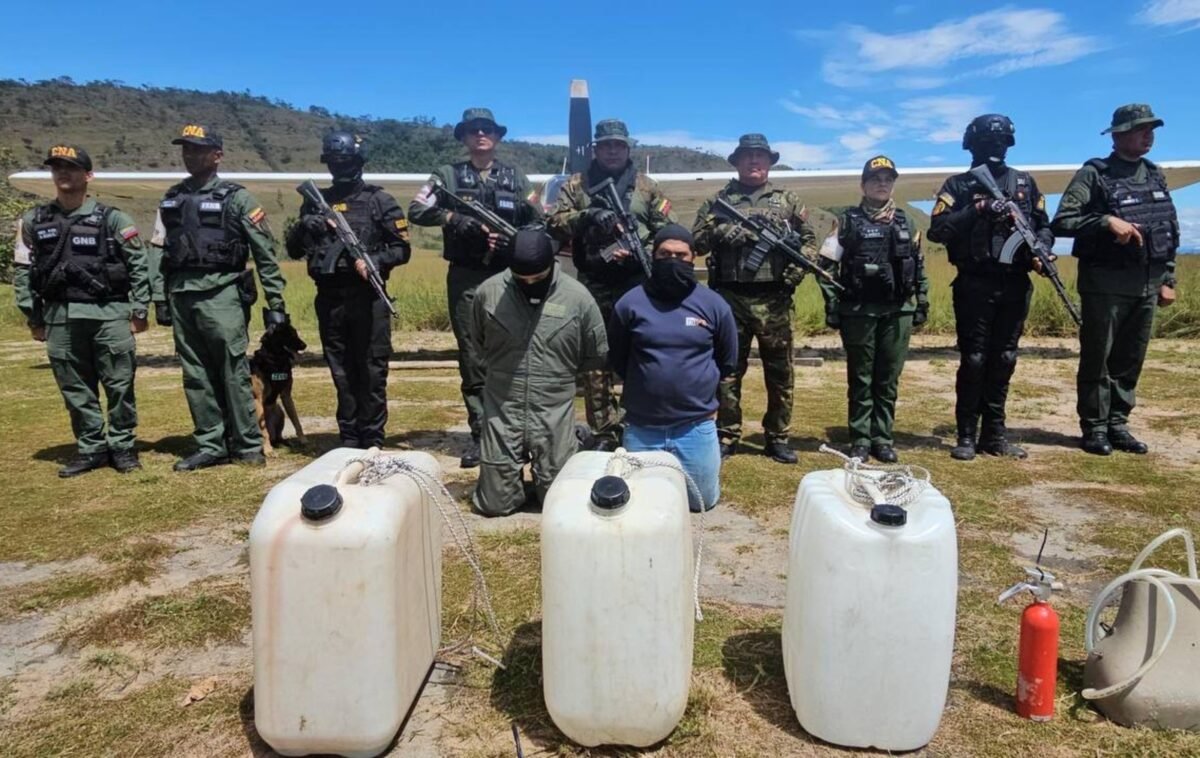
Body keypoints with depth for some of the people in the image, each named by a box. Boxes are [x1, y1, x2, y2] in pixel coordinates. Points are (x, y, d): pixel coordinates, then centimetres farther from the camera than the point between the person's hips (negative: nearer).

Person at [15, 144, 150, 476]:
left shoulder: (112, 219, 0)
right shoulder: (34, 222, 9)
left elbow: (139, 265, -1)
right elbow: (24, 272, 11)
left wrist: (139, 310, -5)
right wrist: (33, 317, 7)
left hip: (109, 314, -3)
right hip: (59, 318, 3)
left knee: (119, 384, 0)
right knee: (75, 388, 8)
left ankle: (122, 446, 13)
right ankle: (90, 448, 19)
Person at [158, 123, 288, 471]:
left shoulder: (236, 198, -1)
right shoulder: (171, 199, 15)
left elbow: (265, 253, -3)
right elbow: (161, 252, 18)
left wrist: (276, 304, -7)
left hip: (221, 293, -5)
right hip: (182, 296, 6)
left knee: (233, 372, -5)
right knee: (196, 376, 8)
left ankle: (248, 446, 4)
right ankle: (211, 445, 16)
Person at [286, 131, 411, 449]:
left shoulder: (380, 202, 2)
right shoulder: (316, 202, 13)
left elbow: (402, 249, 0)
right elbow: (294, 250, 14)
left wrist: (374, 261, -18)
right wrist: (303, 228, -6)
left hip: (368, 297, -4)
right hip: (329, 298, 4)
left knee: (372, 371, 0)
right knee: (342, 372, 9)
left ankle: (373, 440, 9)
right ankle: (349, 439, 19)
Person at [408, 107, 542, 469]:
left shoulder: (515, 177, 13)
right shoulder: (448, 175, 8)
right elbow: (417, 211, -5)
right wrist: (463, 220, -15)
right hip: (466, 278, -1)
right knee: (472, 357, 1)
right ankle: (480, 434, 9)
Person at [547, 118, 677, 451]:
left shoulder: (647, 187, 10)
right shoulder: (576, 184, 10)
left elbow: (668, 231, 6)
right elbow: (556, 223, -1)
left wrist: (641, 251, -11)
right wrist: (587, 217, -18)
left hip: (637, 284, 0)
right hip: (593, 286, 1)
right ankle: (603, 432, 12)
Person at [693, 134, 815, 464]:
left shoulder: (788, 200, 11)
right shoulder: (718, 200, 9)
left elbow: (809, 240, 12)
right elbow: (696, 241, 4)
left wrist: (798, 269, -5)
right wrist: (719, 232, -14)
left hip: (774, 300, 1)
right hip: (729, 298, 0)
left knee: (780, 372, 5)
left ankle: (777, 438, 17)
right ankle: (726, 437, 15)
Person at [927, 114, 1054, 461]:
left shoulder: (1025, 183, 14)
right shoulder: (958, 185, 3)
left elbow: (1044, 225, 15)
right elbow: (937, 230, -9)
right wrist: (975, 211, -18)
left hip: (1015, 285, 4)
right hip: (975, 285, -3)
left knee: (1003, 361, 7)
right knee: (974, 360, -3)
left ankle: (994, 433, 16)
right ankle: (967, 435, 6)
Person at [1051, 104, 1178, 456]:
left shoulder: (1156, 176, 13)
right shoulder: (1094, 175, -6)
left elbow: (1172, 230, 17)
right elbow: (1061, 222, -14)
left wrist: (1168, 279, 13)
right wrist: (1106, 220, -26)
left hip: (1146, 284, 6)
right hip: (1106, 283, -6)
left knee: (1130, 360, 10)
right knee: (1097, 358, 1)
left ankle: (1117, 424, 20)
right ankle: (1095, 429, 9)